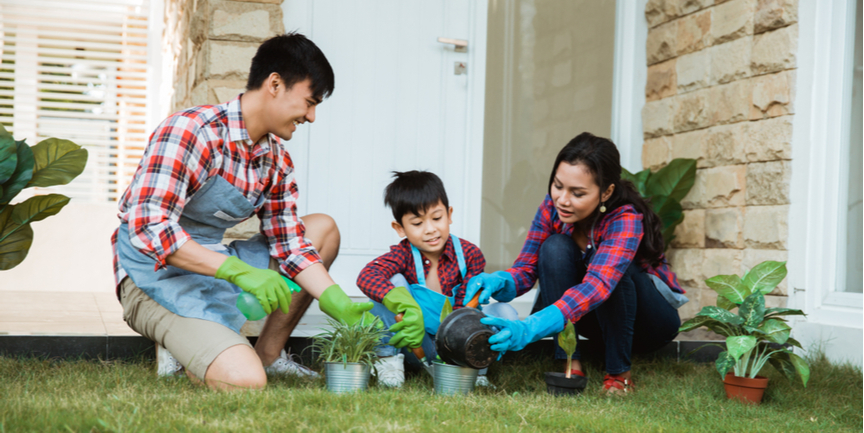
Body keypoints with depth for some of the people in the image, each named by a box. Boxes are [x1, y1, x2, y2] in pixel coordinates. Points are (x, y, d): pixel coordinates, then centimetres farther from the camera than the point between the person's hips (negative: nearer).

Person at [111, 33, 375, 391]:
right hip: (157, 277, -9)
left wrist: (339, 304, -6)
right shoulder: (190, 131, -20)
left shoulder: (277, 160, 5)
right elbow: (149, 228, -29)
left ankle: (269, 353, 7)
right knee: (246, 381, -29)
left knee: (323, 228, 8)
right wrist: (239, 271, -35)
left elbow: (288, 243, 8)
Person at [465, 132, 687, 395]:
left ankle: (619, 373, -21)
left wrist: (530, 328, -61)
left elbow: (598, 284, -47)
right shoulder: (553, 206, -16)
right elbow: (526, 269, -17)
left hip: (652, 319, -4)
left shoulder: (626, 220, -32)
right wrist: (498, 281, -43)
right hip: (597, 319, 4)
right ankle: (570, 364, -23)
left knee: (608, 266, -35)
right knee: (555, 248, -24)